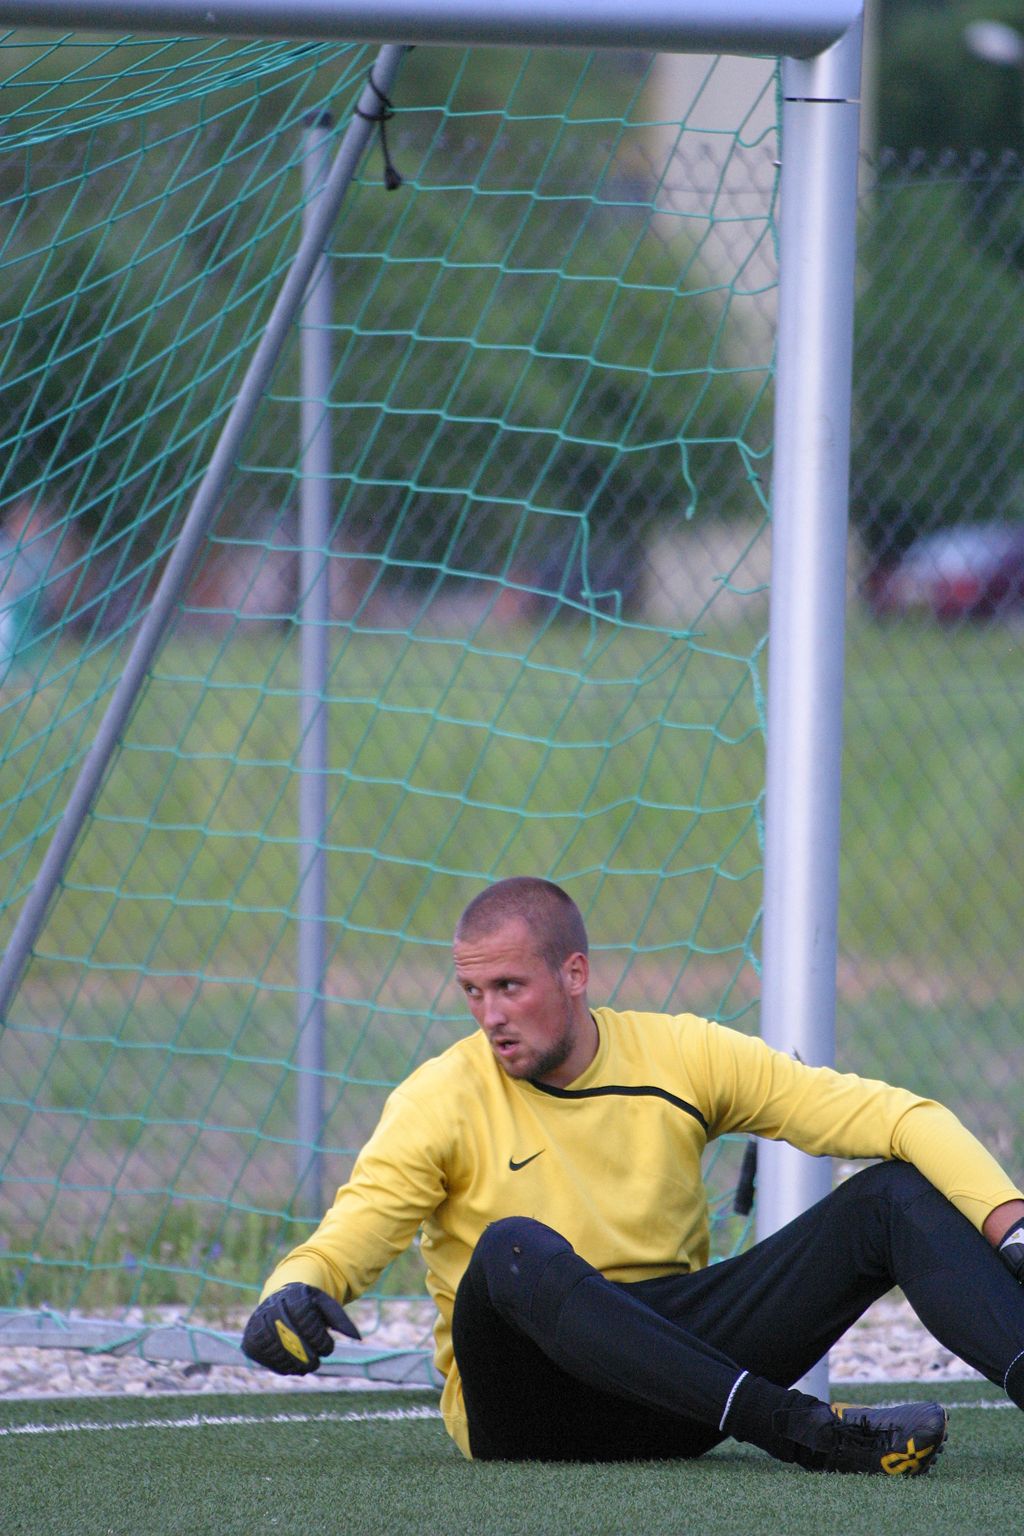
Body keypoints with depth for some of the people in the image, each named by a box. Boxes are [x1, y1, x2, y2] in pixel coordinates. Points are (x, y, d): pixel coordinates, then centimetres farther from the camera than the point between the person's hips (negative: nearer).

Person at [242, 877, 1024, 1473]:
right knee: (517, 1248, -38)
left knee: (895, 1196, -10)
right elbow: (343, 1243, -11)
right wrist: (294, 1296, -35)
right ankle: (805, 1432, -43)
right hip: (521, 1406, -3)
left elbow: (885, 1117, 0)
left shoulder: (682, 1055, 3)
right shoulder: (443, 1099, -4)